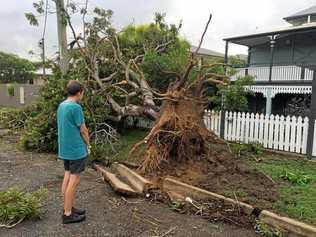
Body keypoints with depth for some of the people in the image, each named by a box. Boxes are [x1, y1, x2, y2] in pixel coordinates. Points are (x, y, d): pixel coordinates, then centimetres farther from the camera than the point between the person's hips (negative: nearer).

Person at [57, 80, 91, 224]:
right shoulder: (76, 107, -18)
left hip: (64, 149, 9)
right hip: (76, 150, -9)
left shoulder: (61, 106, 8)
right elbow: (83, 130, -13)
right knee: (74, 180, 0)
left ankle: (67, 208, 26)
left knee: (67, 177, 15)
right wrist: (88, 145, 3)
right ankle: (68, 214, 9)